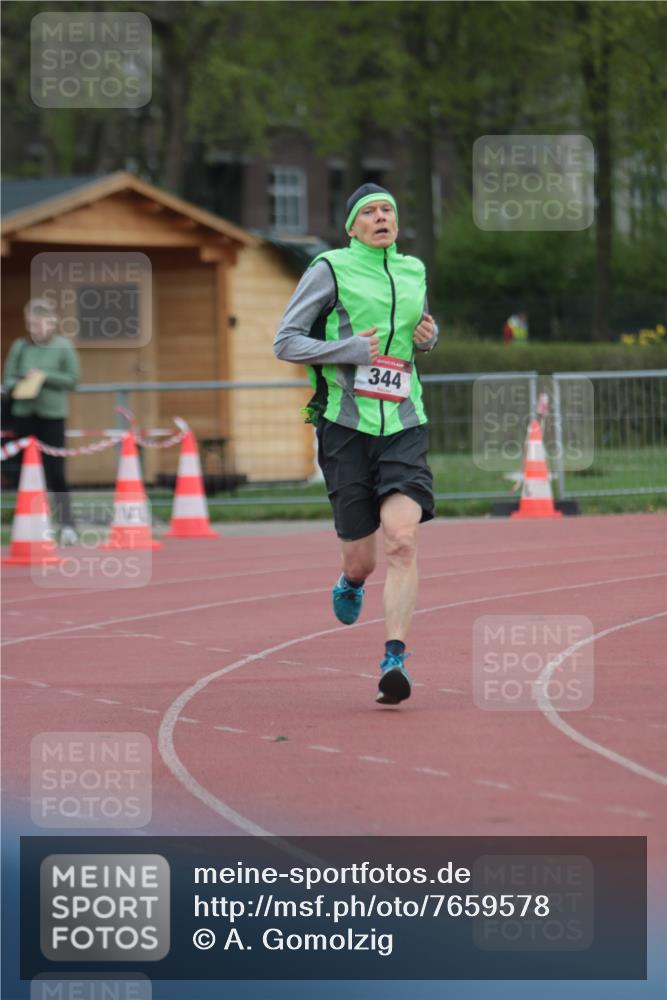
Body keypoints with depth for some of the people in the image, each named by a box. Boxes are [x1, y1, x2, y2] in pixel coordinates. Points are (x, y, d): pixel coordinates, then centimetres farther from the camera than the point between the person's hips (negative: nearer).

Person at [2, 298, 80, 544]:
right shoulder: (20, 347, 3)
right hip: (24, 414, 3)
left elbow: (72, 379, -4)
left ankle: (67, 525, -4)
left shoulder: (63, 346, -3)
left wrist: (44, 376, -15)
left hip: (52, 415, -3)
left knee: (55, 473, -6)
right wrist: (20, 385, -17)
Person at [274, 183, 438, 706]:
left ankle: (395, 659, -19)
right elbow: (284, 342, -2)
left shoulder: (414, 271, 13)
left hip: (404, 427, 2)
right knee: (362, 559, 3)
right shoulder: (330, 270, -1)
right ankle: (350, 583, 42)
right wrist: (347, 350, -15)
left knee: (403, 540, -18)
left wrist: (429, 335, 8)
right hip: (347, 426, -2)